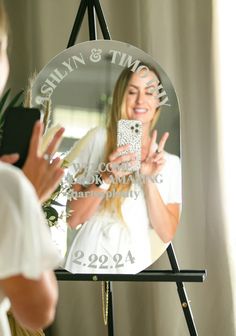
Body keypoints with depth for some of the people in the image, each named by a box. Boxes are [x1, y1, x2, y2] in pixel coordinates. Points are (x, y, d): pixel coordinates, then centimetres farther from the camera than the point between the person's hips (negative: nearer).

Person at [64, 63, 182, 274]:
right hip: (85, 265, -2)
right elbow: (73, 218, -4)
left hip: (135, 269, 2)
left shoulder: (170, 162, 5)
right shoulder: (98, 138, -2)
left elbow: (167, 233, -2)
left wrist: (150, 180, -13)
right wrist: (107, 177, -18)